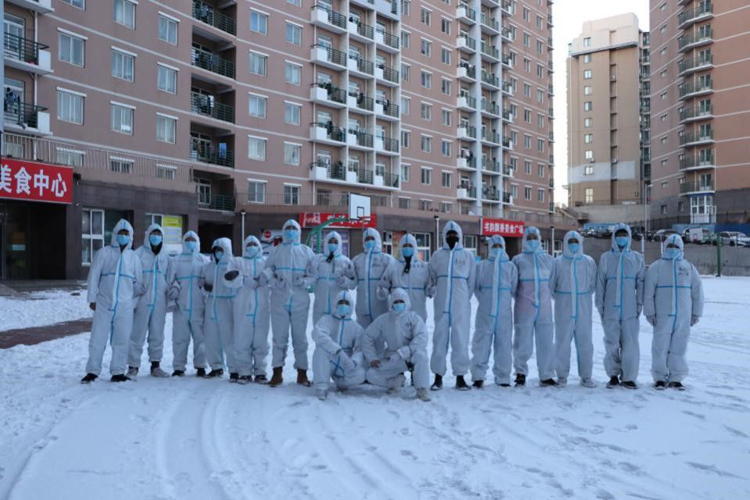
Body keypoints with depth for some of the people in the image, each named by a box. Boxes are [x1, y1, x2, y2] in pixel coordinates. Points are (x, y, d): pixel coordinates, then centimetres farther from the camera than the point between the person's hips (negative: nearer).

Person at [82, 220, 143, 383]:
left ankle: (118, 372, 14)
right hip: (104, 304, -2)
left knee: (122, 340, 5)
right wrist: (92, 299, -1)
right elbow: (93, 276, 3)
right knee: (98, 338, -1)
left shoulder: (133, 257, 11)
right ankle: (92, 371, 11)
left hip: (125, 306, 2)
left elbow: (138, 283, 17)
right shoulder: (104, 253, 4)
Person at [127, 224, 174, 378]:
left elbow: (170, 278, 21)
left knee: (157, 335, 9)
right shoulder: (139, 254, 2)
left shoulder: (165, 257, 16)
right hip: (142, 301, -4)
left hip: (159, 302, 4)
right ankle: (133, 367, 3)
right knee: (137, 335, -5)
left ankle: (155, 365, 18)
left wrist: (173, 289, 1)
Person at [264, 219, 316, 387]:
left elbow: (315, 273, 7)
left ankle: (302, 373, 13)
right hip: (279, 299, 0)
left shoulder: (306, 252, 8)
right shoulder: (275, 251, 11)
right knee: (279, 337, 2)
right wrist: (274, 281, -10)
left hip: (300, 300, 0)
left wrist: (305, 281, -12)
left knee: (300, 337, 5)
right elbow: (267, 272, 9)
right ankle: (277, 373, 9)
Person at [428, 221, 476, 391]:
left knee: (461, 340, 0)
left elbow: (472, 281, 11)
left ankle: (460, 377, 8)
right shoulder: (438, 255, 9)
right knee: (440, 339, 2)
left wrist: (465, 299, 9)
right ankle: (438, 377, 9)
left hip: (461, 306, 0)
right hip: (442, 305, 1)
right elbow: (432, 278, 13)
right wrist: (434, 293, 3)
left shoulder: (467, 255, 8)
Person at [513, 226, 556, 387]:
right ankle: (521, 372, 17)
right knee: (523, 342, -1)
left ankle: (546, 376, 15)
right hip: (524, 309, -2)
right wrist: (521, 297, 3)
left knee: (546, 342, 4)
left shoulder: (548, 259, 12)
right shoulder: (518, 259, 5)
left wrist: (548, 295, 10)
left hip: (544, 307, 3)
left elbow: (552, 281, 18)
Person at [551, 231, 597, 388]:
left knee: (585, 342, 3)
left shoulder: (589, 262, 4)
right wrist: (560, 298, 6)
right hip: (563, 310, -1)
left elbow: (593, 284, 11)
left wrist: (583, 298, 7)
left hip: (583, 310, 1)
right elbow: (550, 284, 5)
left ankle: (586, 376, 13)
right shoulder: (558, 262, -1)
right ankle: (562, 376, 13)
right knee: (562, 342, 3)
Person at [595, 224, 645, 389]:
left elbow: (641, 282, 7)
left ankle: (628, 377, 7)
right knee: (612, 344, 4)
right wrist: (600, 305, 2)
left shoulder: (637, 258, 8)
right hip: (610, 309, 0)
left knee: (630, 344, -3)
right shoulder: (606, 258, 7)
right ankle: (613, 375, 16)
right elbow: (600, 283, 6)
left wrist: (640, 304, 1)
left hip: (630, 310, 0)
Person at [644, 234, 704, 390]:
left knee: (679, 347, 5)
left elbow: (697, 291, 12)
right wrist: (650, 312, -6)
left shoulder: (689, 268, 11)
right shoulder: (656, 267, 2)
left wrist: (696, 313, 9)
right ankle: (660, 378, 9)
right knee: (660, 347, 0)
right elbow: (648, 291, -1)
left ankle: (676, 378, 14)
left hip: (683, 316, 2)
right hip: (662, 315, -2)